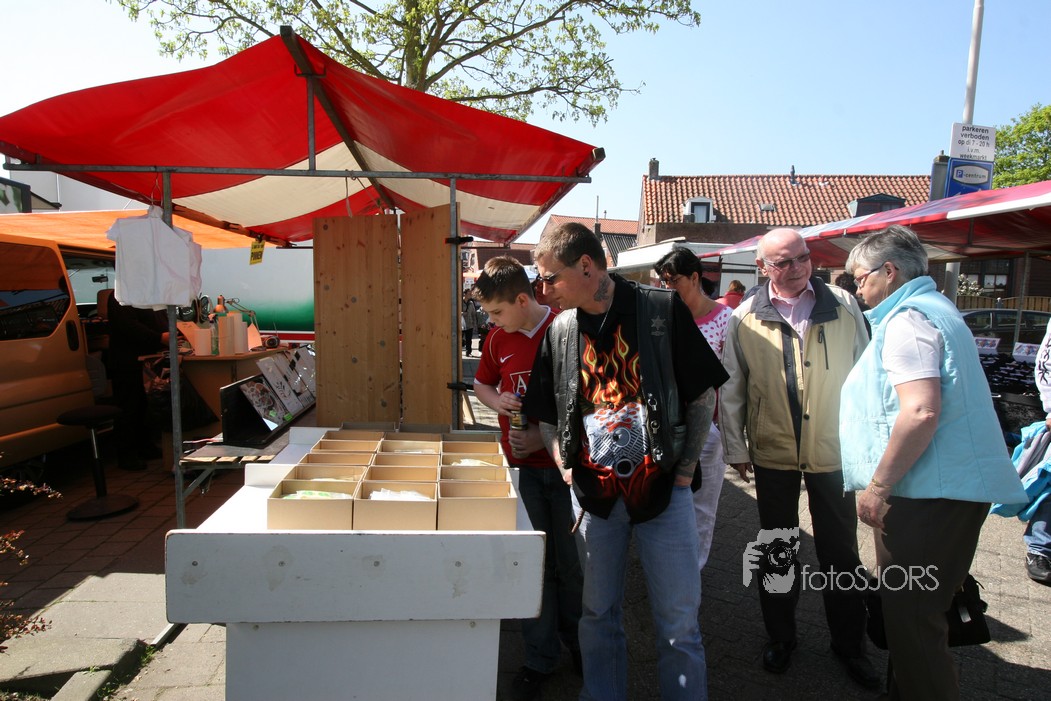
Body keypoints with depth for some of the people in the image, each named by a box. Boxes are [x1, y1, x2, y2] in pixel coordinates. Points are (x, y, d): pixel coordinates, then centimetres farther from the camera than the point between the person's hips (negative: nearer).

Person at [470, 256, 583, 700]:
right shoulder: (498, 340, 4)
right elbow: (481, 385, 19)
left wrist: (545, 437, -16)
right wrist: (497, 400, -4)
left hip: (565, 463, -3)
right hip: (521, 465, 3)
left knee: (571, 560, 11)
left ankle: (576, 638, 37)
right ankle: (541, 657, 25)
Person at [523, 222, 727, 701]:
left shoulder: (662, 311, -7)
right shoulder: (560, 332, 3)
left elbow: (703, 396, -1)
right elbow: (547, 417, 13)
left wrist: (685, 470, -4)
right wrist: (566, 468, 0)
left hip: (661, 488, -2)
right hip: (594, 494, 3)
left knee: (679, 620, 7)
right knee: (599, 614, 14)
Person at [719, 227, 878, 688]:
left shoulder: (843, 306, -2)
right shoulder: (745, 319, -3)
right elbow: (731, 388, 2)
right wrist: (735, 448, 3)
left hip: (834, 451, 1)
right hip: (772, 453, 0)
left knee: (841, 551, 14)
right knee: (776, 551, 13)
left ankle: (849, 644, 33)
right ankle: (780, 638, 33)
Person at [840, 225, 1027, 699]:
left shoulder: (907, 319, -14)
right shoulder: (936, 309, 19)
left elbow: (921, 411, -26)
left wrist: (878, 486, -19)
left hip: (930, 494, -11)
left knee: (910, 618, -1)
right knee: (912, 611, 20)